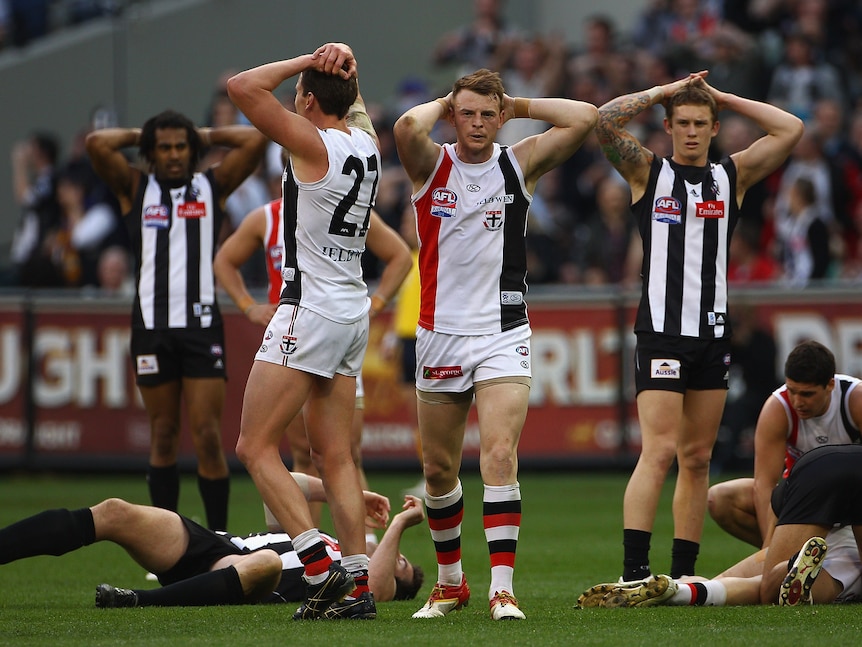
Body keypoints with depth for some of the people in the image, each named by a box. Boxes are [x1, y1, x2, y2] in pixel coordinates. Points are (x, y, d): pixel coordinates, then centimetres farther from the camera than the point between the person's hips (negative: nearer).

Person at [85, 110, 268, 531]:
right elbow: (97, 144, -5)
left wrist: (206, 136, 11)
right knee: (163, 434, 5)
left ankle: (218, 535, -3)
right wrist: (139, 136, 10)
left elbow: (255, 140, 0)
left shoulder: (213, 186, 10)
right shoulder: (136, 188, 9)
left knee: (208, 434, -7)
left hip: (201, 323, -1)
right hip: (152, 323, 1)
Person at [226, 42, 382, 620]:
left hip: (310, 309, -8)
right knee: (336, 457, 9)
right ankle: (358, 586, 2)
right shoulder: (367, 143, 8)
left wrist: (308, 61, -9)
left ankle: (322, 569, -13)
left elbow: (242, 86, -18)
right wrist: (341, 65, 8)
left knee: (256, 447, -3)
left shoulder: (314, 144, -14)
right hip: (353, 312, 8)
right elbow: (352, 101, 29)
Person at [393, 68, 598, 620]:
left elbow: (585, 118, -5)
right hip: (441, 333, 1)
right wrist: (445, 104, -3)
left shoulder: (519, 165, 4)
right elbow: (407, 127, -22)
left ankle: (503, 589, -21)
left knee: (500, 456, -16)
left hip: (503, 334, -1)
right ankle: (450, 582, 27)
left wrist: (517, 106, 2)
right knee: (439, 468, 9)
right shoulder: (432, 166, 1)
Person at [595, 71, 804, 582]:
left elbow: (791, 130, 7)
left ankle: (683, 575, 11)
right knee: (660, 452, -15)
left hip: (713, 331, 4)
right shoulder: (648, 172, 5)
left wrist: (723, 98, 8)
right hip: (663, 332, -4)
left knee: (698, 458, 6)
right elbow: (603, 122, -8)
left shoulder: (732, 176, 13)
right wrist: (664, 91, -1)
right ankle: (634, 571, -19)